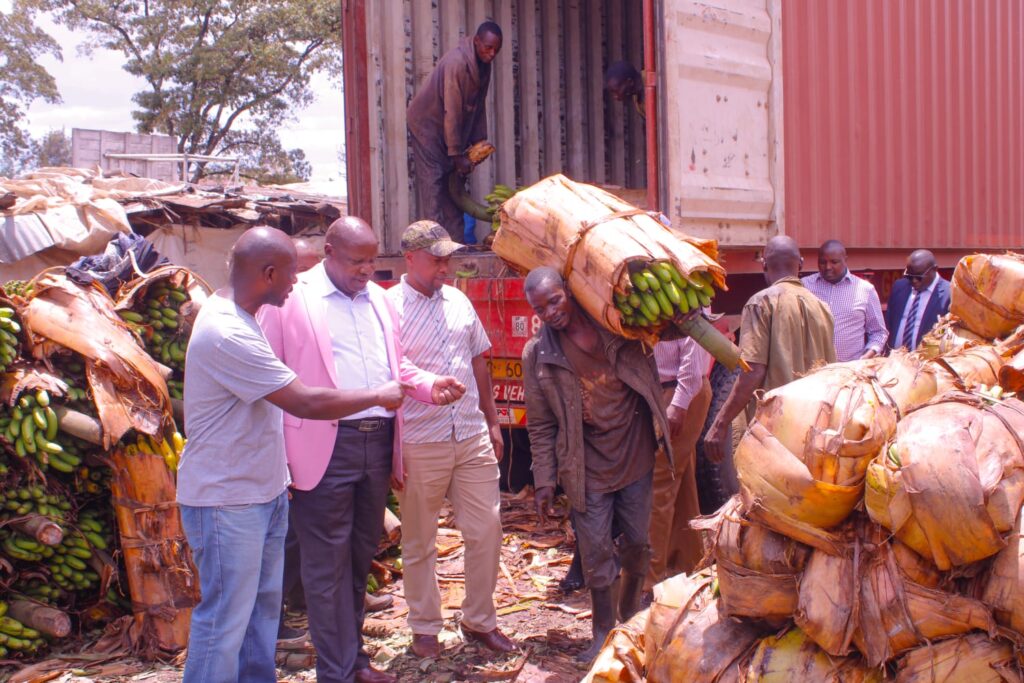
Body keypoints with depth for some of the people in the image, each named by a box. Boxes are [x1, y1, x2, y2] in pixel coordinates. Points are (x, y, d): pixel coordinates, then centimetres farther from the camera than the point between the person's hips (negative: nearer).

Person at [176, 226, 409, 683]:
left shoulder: (238, 317, 6)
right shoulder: (227, 333, -25)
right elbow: (305, 403, -24)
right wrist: (379, 395, -13)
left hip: (263, 491, 10)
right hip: (228, 501, -10)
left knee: (263, 606, 18)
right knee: (225, 620, 1)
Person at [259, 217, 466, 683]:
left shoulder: (378, 299, 14)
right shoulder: (291, 299, -6)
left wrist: (430, 386, 1)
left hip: (378, 443, 6)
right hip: (324, 448, -6)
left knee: (362, 555, 17)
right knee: (328, 564, 2)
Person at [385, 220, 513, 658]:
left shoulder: (458, 301, 8)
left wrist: (492, 422, 15)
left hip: (473, 438, 5)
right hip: (419, 444, -5)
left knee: (486, 530, 8)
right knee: (419, 542, 10)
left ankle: (480, 620, 25)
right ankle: (424, 628, 26)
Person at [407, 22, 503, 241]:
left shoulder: (483, 65, -1)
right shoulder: (457, 62, -28)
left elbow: (479, 105, 7)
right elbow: (452, 111, -27)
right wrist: (457, 155, -25)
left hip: (448, 129, 9)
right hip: (427, 124, -9)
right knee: (433, 183, -11)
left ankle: (456, 242, 8)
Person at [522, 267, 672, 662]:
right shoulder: (537, 355, -6)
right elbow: (541, 425, -1)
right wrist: (544, 481, -3)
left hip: (635, 456, 1)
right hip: (587, 466, -1)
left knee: (637, 544, 13)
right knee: (596, 551, 3)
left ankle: (630, 616, 35)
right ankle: (603, 632, 21)